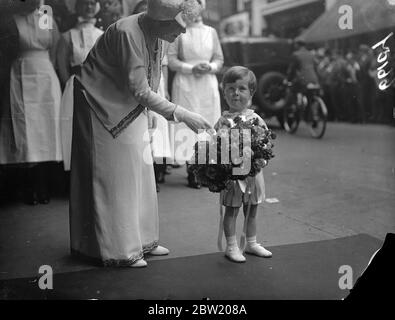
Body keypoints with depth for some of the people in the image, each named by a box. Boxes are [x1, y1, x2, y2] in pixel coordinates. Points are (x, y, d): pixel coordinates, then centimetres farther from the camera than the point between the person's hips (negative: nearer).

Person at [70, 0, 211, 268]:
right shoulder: (127, 33, -29)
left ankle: (141, 240, 22)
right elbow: (139, 90, -30)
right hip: (103, 108, -8)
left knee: (139, 173, 10)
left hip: (131, 110, 8)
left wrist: (148, 114, 7)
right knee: (112, 177, -2)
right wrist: (181, 114, -30)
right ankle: (116, 250, 8)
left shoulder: (160, 36, -4)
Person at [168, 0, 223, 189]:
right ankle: (192, 171, -2)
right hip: (185, 84, -3)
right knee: (188, 125, -6)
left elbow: (219, 59, 14)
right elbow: (171, 60, -2)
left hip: (208, 83, 3)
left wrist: (210, 67, -7)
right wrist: (191, 68, -13)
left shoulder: (211, 32, 13)